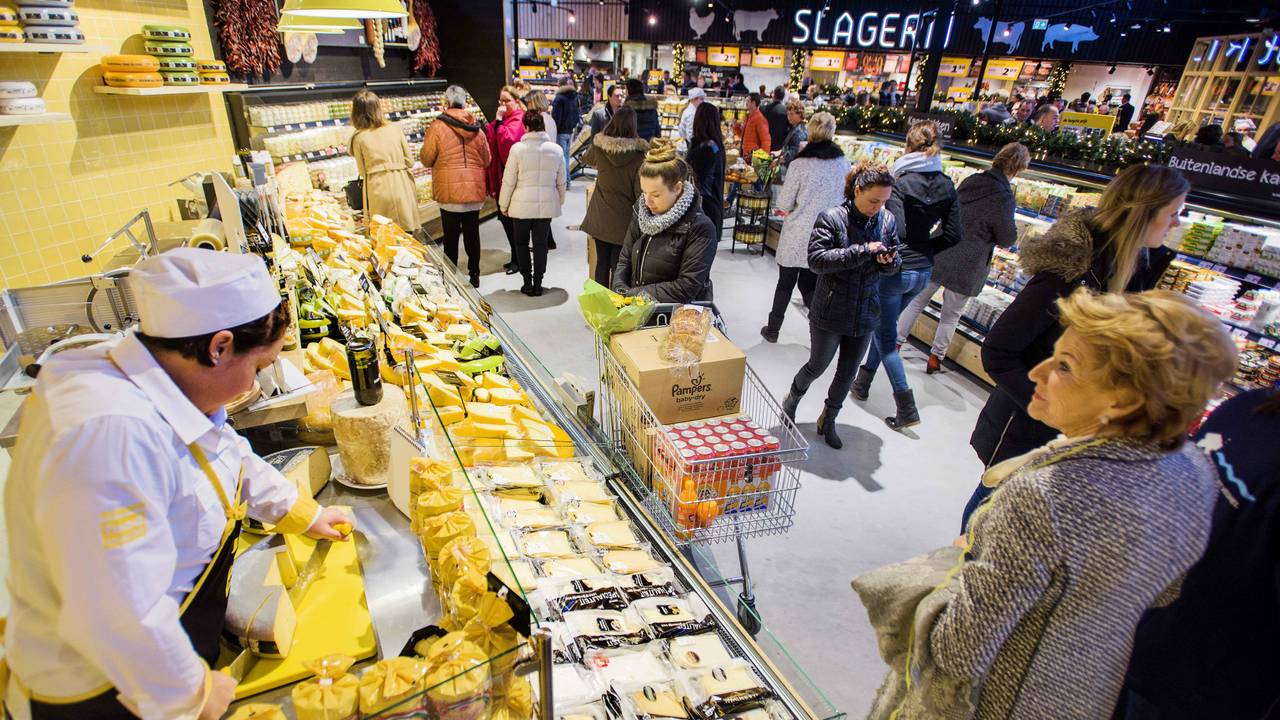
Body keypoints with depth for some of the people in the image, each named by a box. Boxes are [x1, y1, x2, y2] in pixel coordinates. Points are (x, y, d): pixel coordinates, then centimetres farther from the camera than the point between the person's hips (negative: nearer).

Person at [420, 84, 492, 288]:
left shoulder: (438, 127, -10)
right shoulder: (477, 128, 1)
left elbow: (426, 159, -2)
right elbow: (486, 160, 8)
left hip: (449, 191, -3)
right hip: (475, 190, 3)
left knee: (451, 236, 6)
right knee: (472, 234, 13)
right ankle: (474, 274, 21)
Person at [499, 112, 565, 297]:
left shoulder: (518, 148, -11)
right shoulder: (556, 150, -2)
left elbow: (509, 181, -7)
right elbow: (561, 182, 6)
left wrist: (504, 205, 5)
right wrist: (559, 203, 21)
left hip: (522, 205, -2)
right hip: (547, 205, 2)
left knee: (521, 243, 13)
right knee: (541, 244, 11)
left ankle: (528, 283, 15)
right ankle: (538, 284, 15)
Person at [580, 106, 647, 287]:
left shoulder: (598, 148, -5)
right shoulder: (638, 155, -15)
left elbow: (587, 158, 19)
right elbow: (640, 192, -14)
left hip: (599, 218, 3)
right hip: (624, 220, -3)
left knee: (602, 262, 15)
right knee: (618, 266, 5)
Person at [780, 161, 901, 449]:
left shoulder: (887, 220, -1)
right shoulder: (832, 218, -15)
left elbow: (895, 260, 10)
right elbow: (816, 259, -23)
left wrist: (889, 261, -14)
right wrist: (863, 251, -27)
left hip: (865, 314, 5)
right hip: (830, 313, -4)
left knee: (847, 372, 15)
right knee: (818, 366, 12)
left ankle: (828, 420, 37)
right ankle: (791, 401, 42)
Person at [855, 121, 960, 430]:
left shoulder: (901, 182, -16)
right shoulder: (947, 186, 3)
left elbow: (896, 230, -25)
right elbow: (952, 234, 3)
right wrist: (924, 249, 14)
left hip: (895, 269, -7)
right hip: (924, 271, 7)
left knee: (885, 335, 4)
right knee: (884, 325, 23)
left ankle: (906, 407, 3)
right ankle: (863, 382, 36)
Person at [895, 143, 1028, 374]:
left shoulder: (970, 181, 2)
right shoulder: (1004, 198, -15)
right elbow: (1007, 239, -8)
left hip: (939, 256, 4)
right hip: (966, 267, -4)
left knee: (917, 301, 15)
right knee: (951, 315, 11)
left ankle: (896, 342, 19)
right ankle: (935, 358, 18)